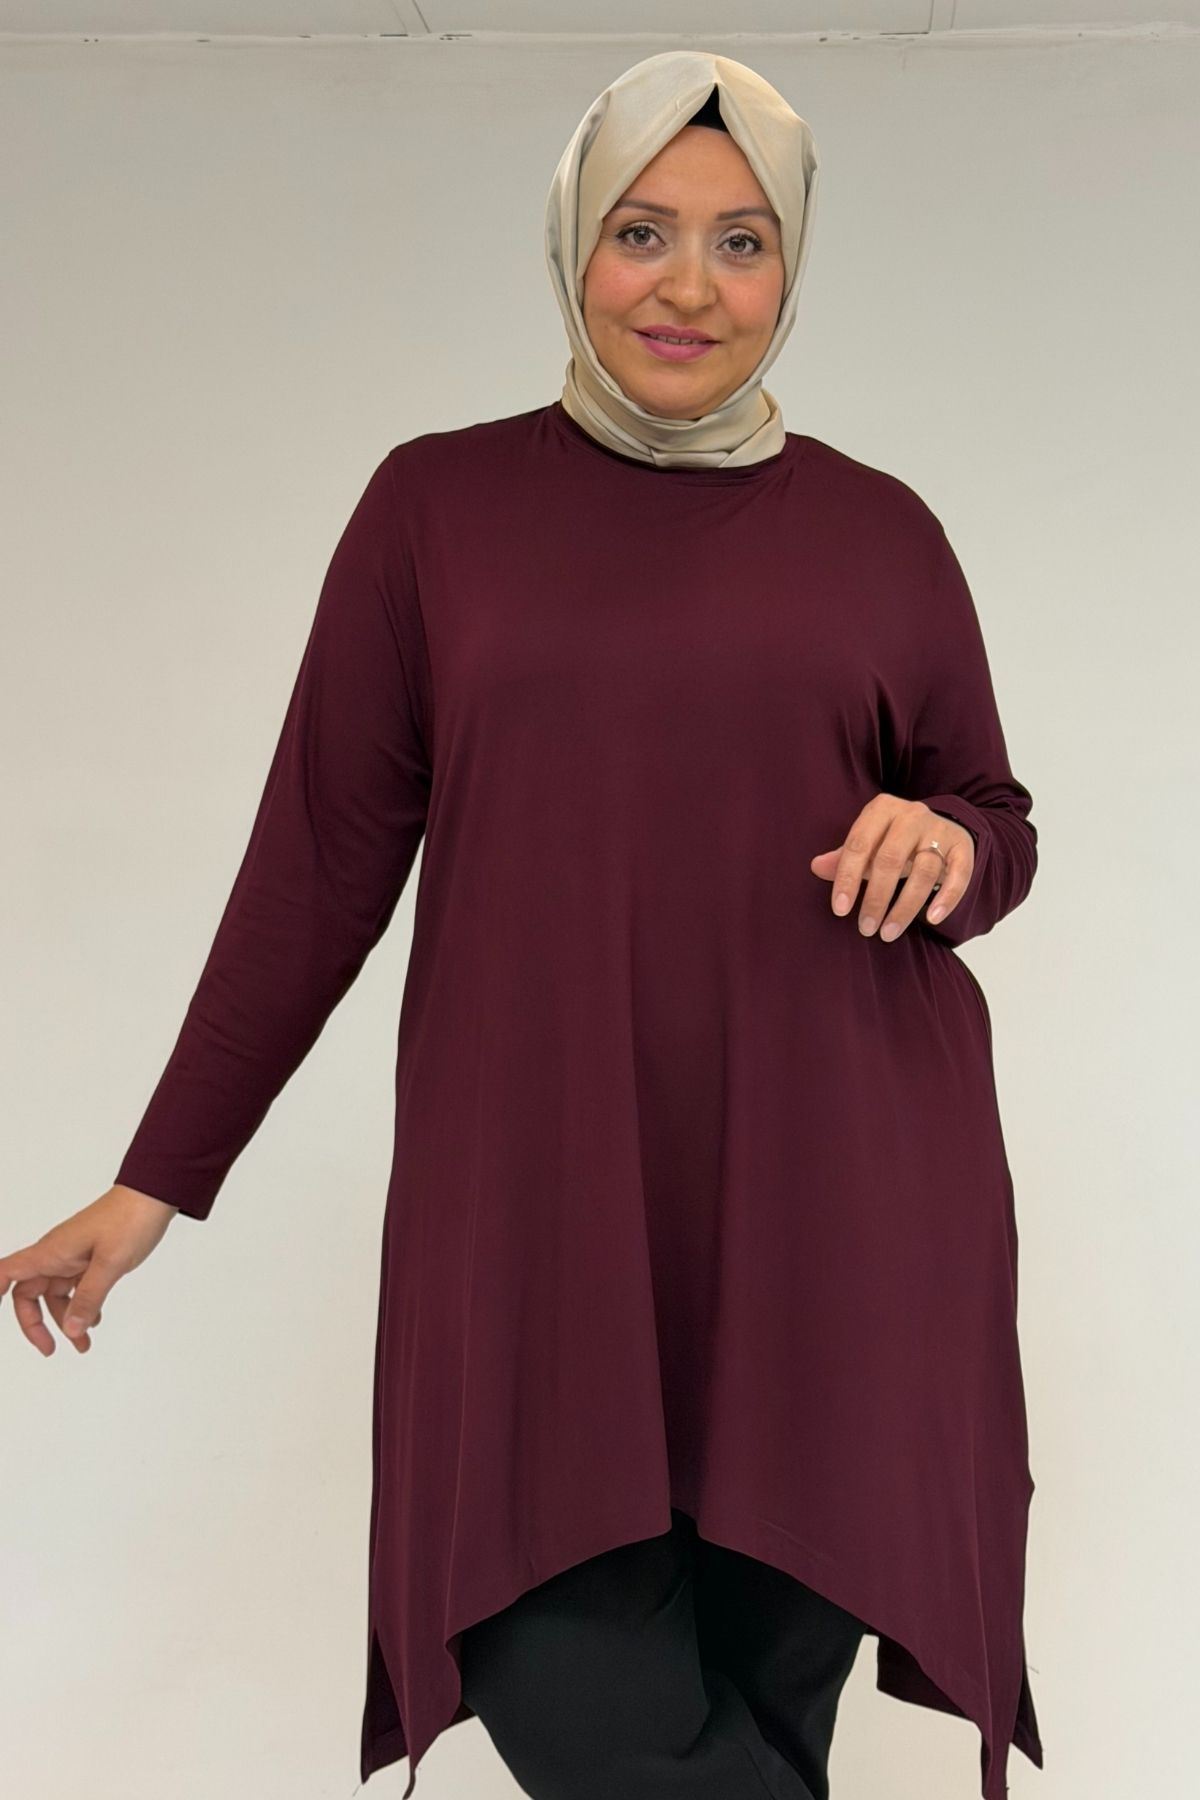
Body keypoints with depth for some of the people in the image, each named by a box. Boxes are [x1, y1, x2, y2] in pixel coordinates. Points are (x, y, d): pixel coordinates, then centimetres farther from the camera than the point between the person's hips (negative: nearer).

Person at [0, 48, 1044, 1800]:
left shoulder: (879, 530, 8)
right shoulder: (440, 505, 5)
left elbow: (995, 828, 16)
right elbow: (322, 859, 5)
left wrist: (951, 847, -9)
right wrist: (159, 1178, 3)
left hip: (830, 1186, 1)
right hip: (536, 1181, 0)